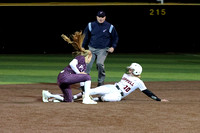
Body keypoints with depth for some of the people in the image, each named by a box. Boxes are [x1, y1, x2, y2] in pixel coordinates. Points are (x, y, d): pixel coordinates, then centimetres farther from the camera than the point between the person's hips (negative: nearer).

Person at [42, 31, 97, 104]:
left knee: (69, 100, 13)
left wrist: (85, 91, 18)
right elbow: (72, 64, -18)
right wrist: (78, 73, -10)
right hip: (65, 75, -10)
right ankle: (86, 98, -16)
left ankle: (48, 94, 16)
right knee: (88, 77, -13)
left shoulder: (84, 66, 27)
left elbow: (82, 81, 24)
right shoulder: (81, 57, 1)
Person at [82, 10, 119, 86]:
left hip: (103, 49, -3)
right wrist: (82, 47, 12)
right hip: (92, 49, 3)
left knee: (99, 63, -24)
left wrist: (113, 47, -3)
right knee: (87, 64, -7)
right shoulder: (91, 25, 5)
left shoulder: (110, 27, -1)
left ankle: (101, 81, -7)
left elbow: (115, 37, 10)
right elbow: (86, 37, 16)